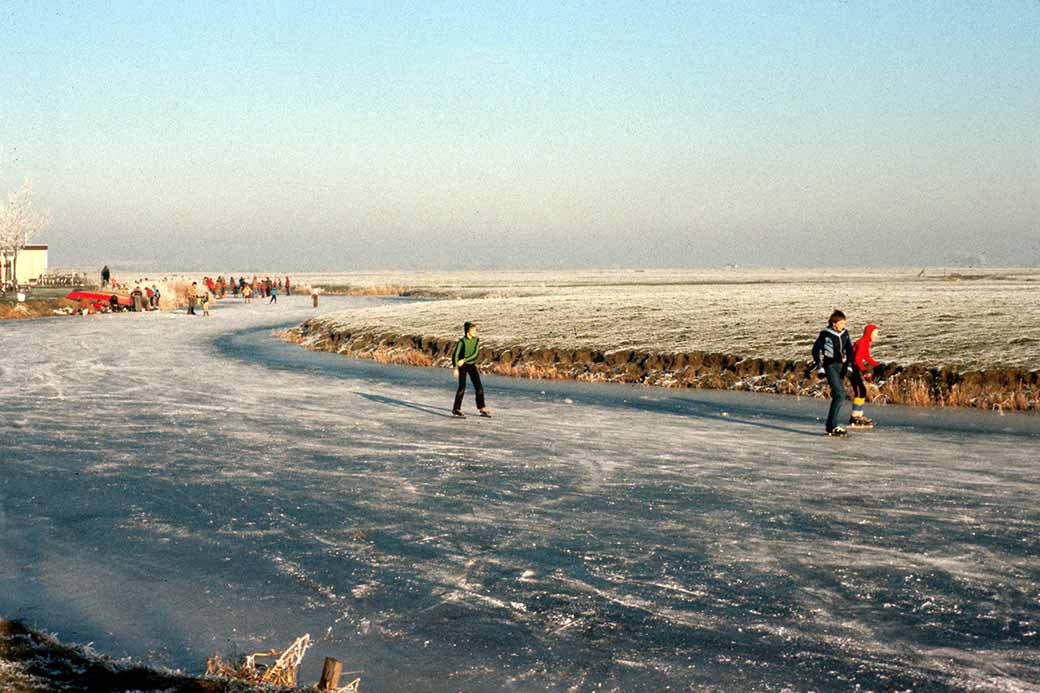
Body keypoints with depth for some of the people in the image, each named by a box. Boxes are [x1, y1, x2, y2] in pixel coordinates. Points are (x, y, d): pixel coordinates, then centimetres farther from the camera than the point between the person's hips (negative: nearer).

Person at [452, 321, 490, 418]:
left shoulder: (476, 340, -1)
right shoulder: (462, 341, -14)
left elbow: (475, 354, -10)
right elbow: (455, 355, -15)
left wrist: (464, 360, -22)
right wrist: (455, 368, -23)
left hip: (472, 365, 5)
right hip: (462, 366, -5)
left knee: (479, 387, 1)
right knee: (462, 387, -13)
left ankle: (482, 409, 10)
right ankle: (456, 410, -5)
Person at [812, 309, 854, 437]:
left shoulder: (844, 334, 8)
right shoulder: (825, 334, -8)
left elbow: (849, 350, 13)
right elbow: (816, 350, -5)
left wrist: (848, 365, 3)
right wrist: (819, 368, -9)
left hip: (840, 366, 7)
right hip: (830, 366, -7)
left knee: (838, 396, 7)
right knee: (839, 395, -16)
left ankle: (831, 425, 16)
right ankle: (832, 427, -15)